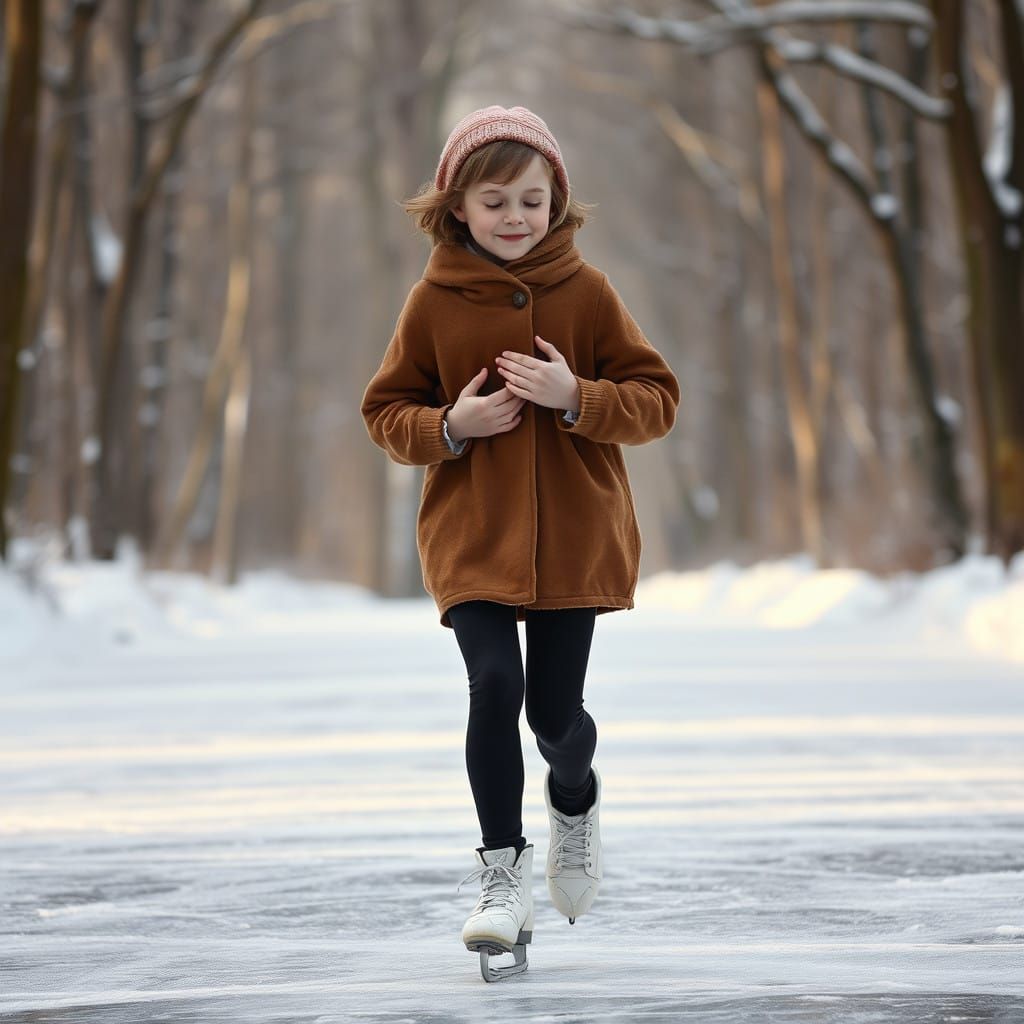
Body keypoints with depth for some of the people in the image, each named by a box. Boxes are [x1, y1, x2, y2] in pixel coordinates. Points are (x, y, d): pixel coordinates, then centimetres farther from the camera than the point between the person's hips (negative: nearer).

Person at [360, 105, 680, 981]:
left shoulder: (588, 293, -1)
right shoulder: (434, 302, -1)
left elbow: (658, 400, -1)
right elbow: (387, 412, 6)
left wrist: (577, 397, -18)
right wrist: (449, 425, -14)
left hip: (575, 539, 0)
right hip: (471, 539, 0)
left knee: (555, 710, 5)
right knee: (495, 686, -17)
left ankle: (575, 799, 41)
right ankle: (505, 872, -3)